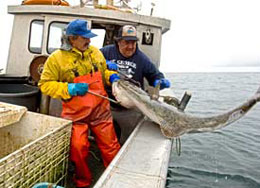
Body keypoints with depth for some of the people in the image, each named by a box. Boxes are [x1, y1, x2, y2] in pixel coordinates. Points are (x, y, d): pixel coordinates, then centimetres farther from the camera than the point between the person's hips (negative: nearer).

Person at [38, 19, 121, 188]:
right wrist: (70, 89, -18)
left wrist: (111, 76, -3)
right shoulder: (57, 58, -8)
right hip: (76, 115, -3)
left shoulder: (95, 52, 5)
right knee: (78, 149, 4)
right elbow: (45, 85, -5)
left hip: (101, 111, 3)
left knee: (111, 147, 8)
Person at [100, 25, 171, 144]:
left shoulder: (141, 58, 0)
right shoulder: (107, 51, -1)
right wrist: (104, 64, -19)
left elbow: (155, 75, 6)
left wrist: (160, 81, -17)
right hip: (106, 106, 1)